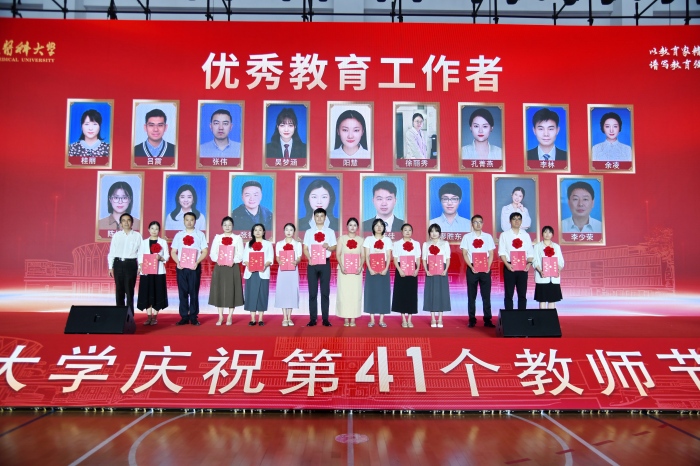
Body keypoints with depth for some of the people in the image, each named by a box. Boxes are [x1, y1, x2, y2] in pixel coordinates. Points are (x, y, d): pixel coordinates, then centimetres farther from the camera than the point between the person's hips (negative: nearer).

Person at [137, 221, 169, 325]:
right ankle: (149, 316, 8)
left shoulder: (163, 242, 6)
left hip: (159, 271, -1)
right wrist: (141, 267, -9)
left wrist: (160, 258, -18)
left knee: (157, 293, -1)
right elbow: (140, 256, 6)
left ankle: (155, 317, 7)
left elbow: (167, 256, 3)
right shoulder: (144, 242, 10)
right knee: (147, 293, 1)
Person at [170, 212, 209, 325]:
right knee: (182, 292, 4)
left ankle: (193, 317, 7)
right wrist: (177, 262, -8)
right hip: (181, 267, 2)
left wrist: (197, 262, -14)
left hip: (194, 267, -2)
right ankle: (184, 317, 10)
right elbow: (173, 252, 10)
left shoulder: (200, 235, 5)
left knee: (194, 292, 1)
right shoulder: (179, 235, 11)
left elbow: (204, 251, 1)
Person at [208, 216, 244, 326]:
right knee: (219, 291, 1)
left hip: (233, 267, -2)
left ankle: (230, 317, 9)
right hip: (219, 267, 2)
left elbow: (240, 255, -1)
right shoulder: (217, 237, 10)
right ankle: (220, 317, 11)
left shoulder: (237, 238, 5)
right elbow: (212, 253, 5)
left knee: (232, 291, -1)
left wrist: (233, 261, -18)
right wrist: (217, 260, -15)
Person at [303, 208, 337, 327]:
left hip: (325, 263, 0)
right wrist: (309, 259, -13)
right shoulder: (309, 232, 8)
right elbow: (305, 248, 5)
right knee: (312, 292, 3)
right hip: (312, 264, 0)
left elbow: (334, 247, 6)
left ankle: (325, 319, 9)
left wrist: (328, 247, -16)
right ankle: (312, 318, 9)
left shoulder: (330, 232, 8)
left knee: (325, 292, 3)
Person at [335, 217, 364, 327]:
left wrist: (360, 267, -11)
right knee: (344, 293, -2)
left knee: (355, 293, -1)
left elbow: (363, 256, 6)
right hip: (344, 270, -1)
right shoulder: (342, 238, 7)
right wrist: (341, 266, -12)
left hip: (356, 270, 1)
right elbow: (338, 254, 2)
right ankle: (346, 318, 5)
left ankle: (353, 318, 6)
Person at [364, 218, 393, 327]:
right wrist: (370, 269, -13)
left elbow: (389, 257, 2)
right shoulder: (368, 239, 5)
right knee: (371, 292, -2)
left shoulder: (387, 240, 7)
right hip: (371, 269, -1)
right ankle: (372, 319, 4)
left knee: (383, 292, 0)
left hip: (383, 269, 1)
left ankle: (381, 320, 5)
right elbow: (367, 256, 0)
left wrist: (386, 269, -12)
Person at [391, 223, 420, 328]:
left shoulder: (416, 244, 8)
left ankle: (409, 320, 10)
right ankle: (403, 320, 10)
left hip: (412, 272, 2)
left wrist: (417, 269, -11)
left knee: (412, 294, 2)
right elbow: (395, 260, -1)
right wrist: (399, 270, -15)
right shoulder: (397, 244, 3)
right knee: (401, 294, 1)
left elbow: (418, 259, 6)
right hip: (401, 271, -1)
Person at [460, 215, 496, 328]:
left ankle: (487, 320, 9)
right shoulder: (467, 237, 4)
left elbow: (491, 254, 6)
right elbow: (464, 254, 0)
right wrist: (471, 267, -12)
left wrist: (488, 267, -8)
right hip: (472, 269, -1)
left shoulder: (488, 237, 8)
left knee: (486, 295, 3)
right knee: (471, 295, 3)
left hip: (485, 269, 1)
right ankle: (472, 320, 10)